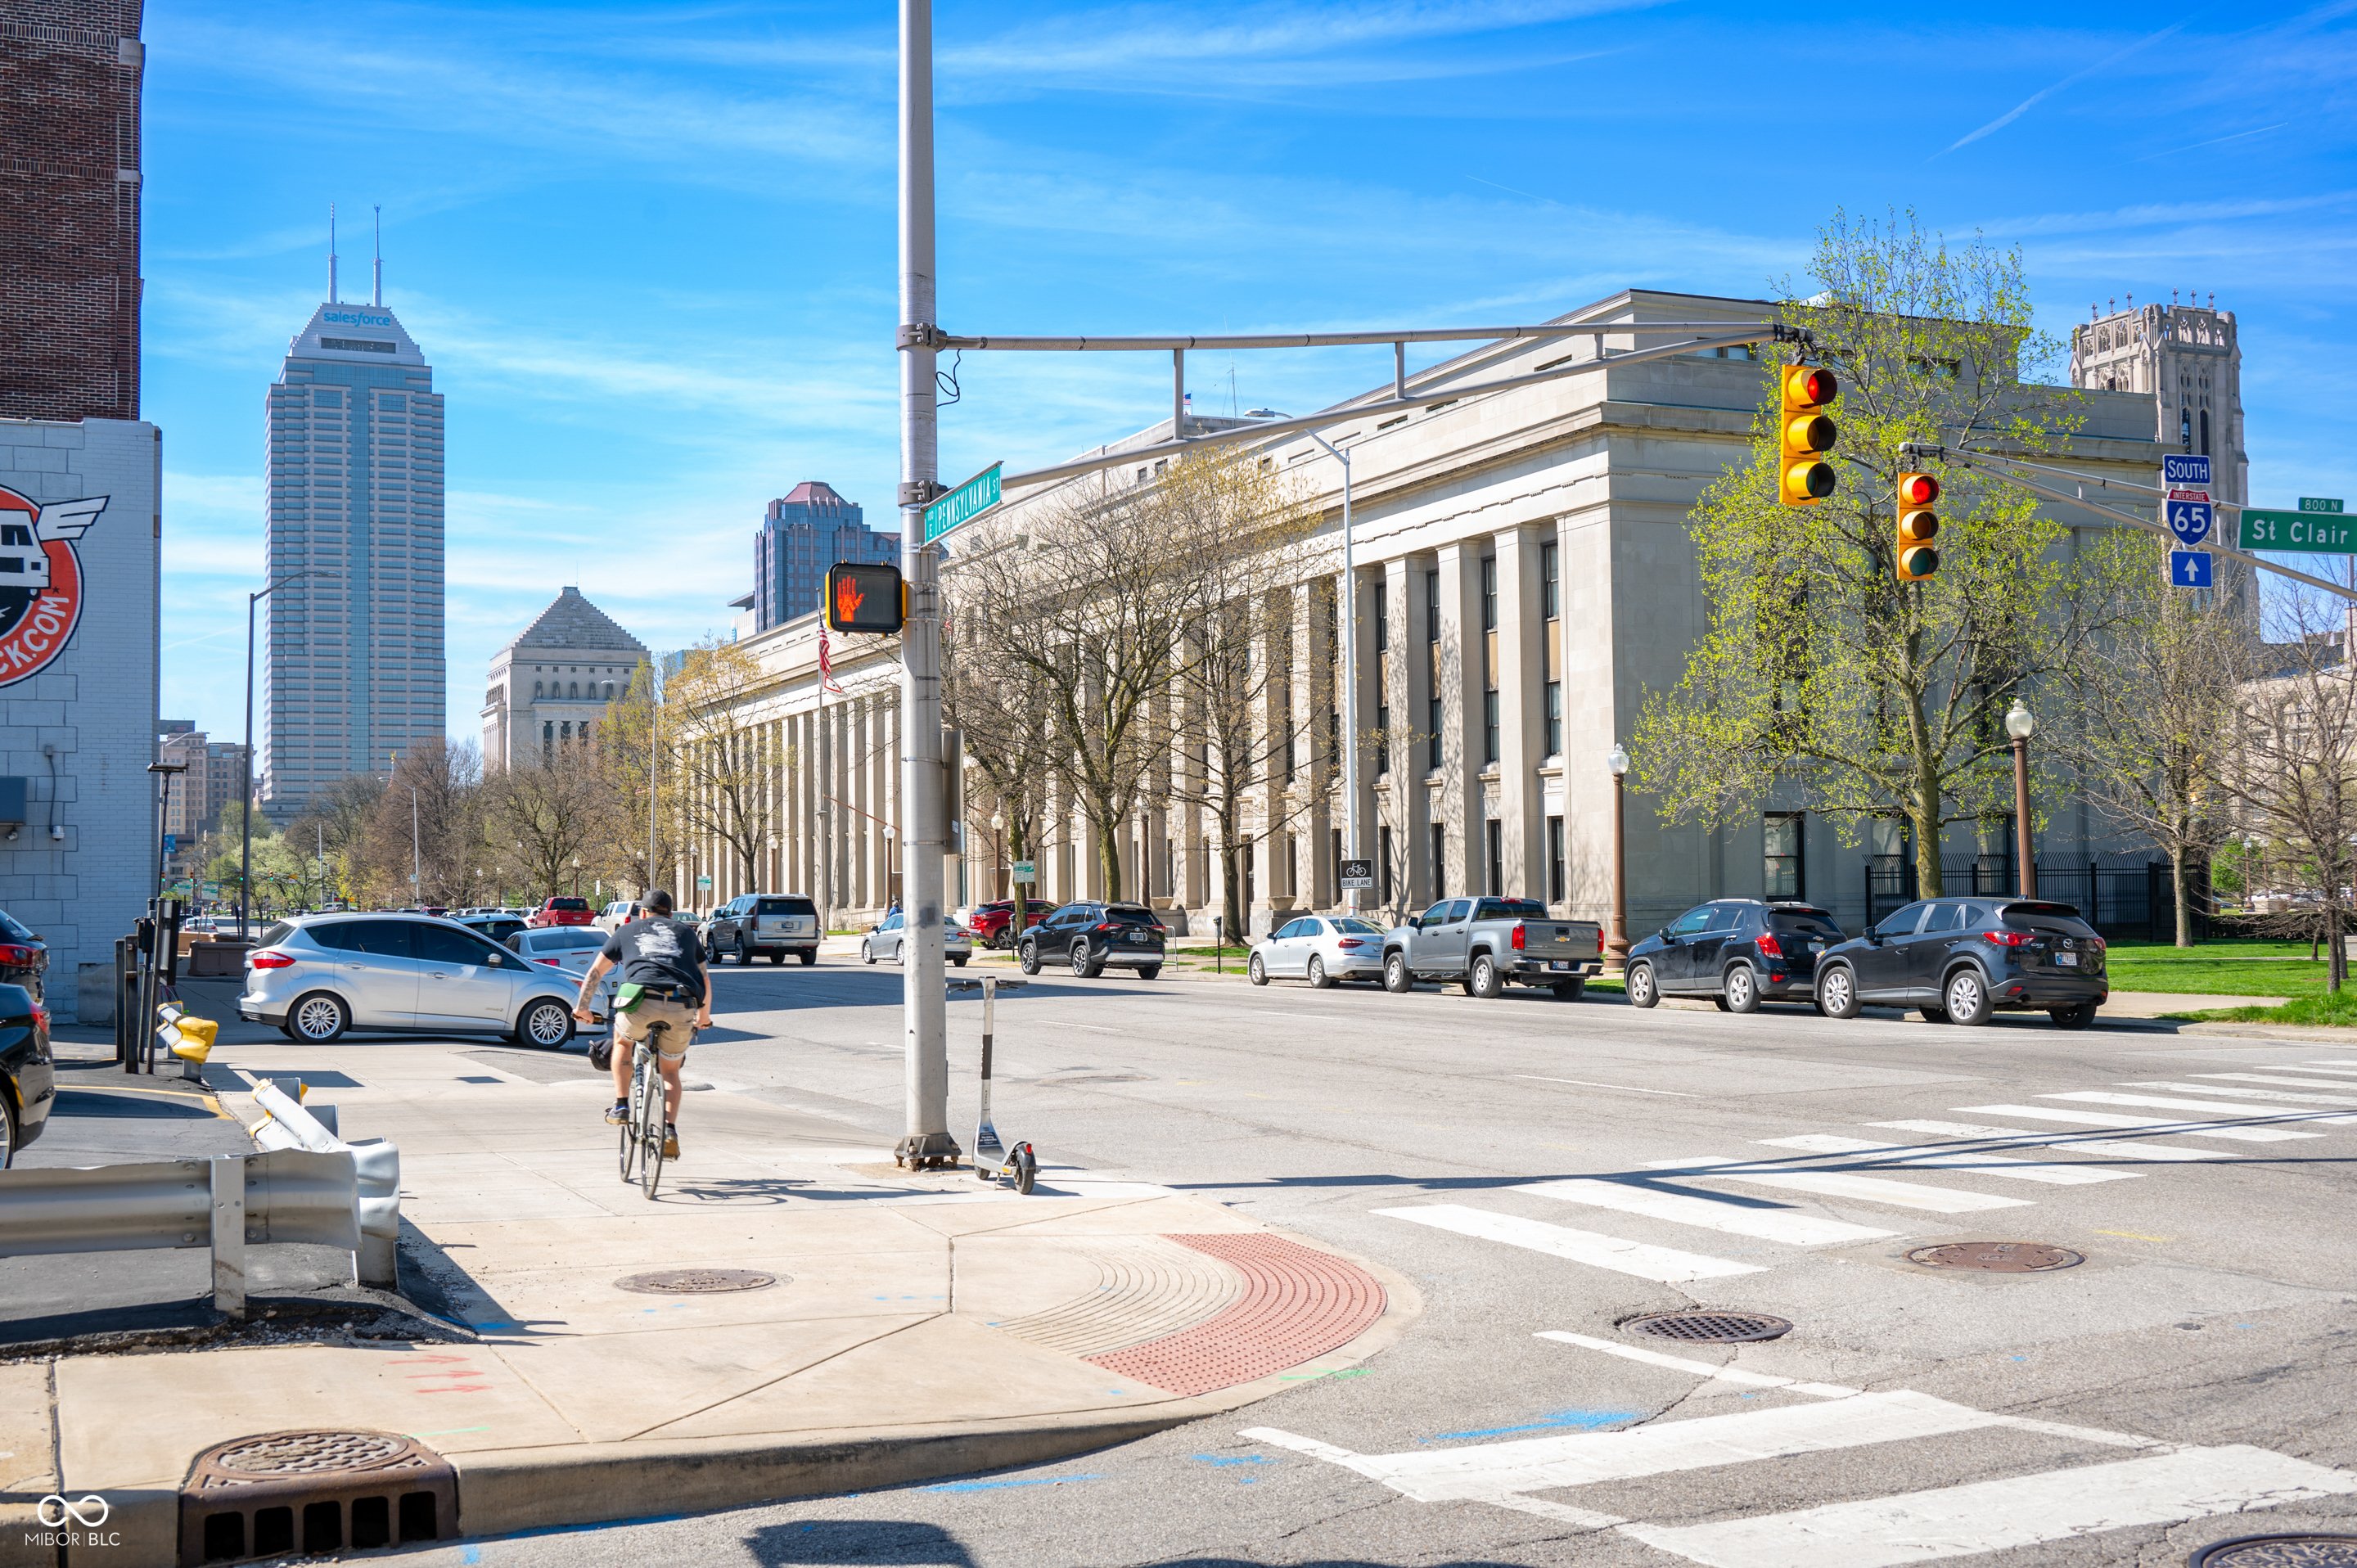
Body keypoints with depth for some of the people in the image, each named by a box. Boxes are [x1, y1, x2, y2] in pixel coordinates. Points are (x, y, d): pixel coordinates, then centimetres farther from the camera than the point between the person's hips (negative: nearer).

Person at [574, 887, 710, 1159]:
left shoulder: (627, 930, 27)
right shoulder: (685, 931, 30)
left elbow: (595, 972, 30)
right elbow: (705, 981, 35)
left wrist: (582, 1007, 43)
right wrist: (704, 1016, 49)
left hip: (643, 1002, -1)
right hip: (682, 1008, 1)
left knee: (622, 1042, 31)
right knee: (670, 1070, 21)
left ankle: (621, 1106, 20)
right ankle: (670, 1131, 6)